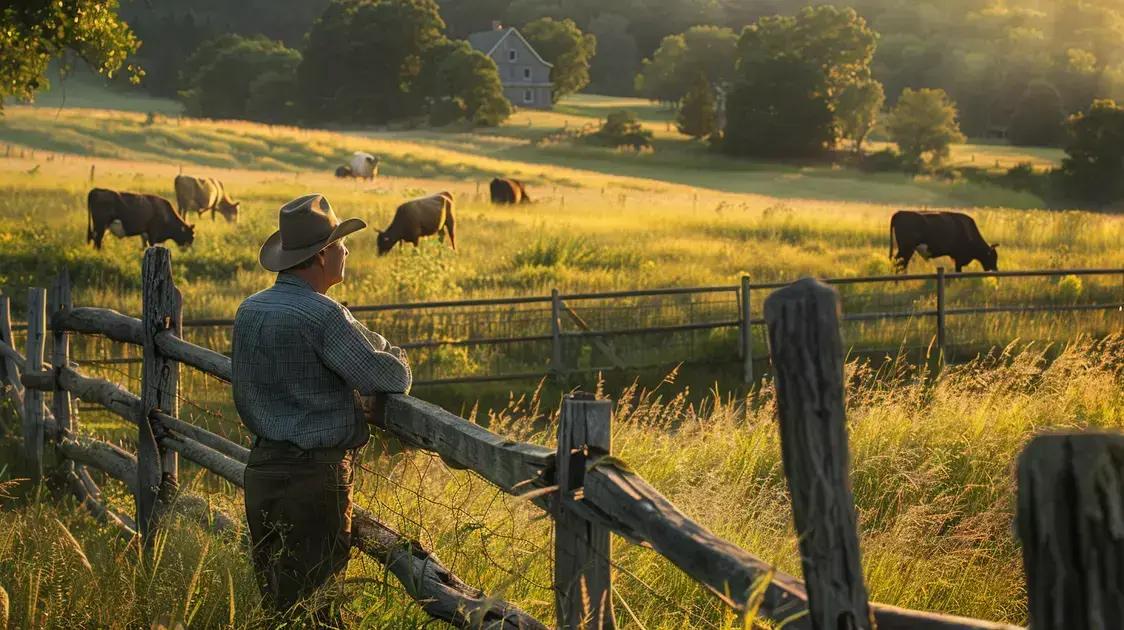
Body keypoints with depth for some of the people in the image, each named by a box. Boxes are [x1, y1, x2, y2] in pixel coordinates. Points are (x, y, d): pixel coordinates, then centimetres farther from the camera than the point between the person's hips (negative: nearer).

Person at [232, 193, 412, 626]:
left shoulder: (249, 310, 9)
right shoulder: (322, 315, -17)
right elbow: (391, 377, -18)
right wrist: (394, 355, 4)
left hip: (261, 468, 8)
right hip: (315, 476, -8)